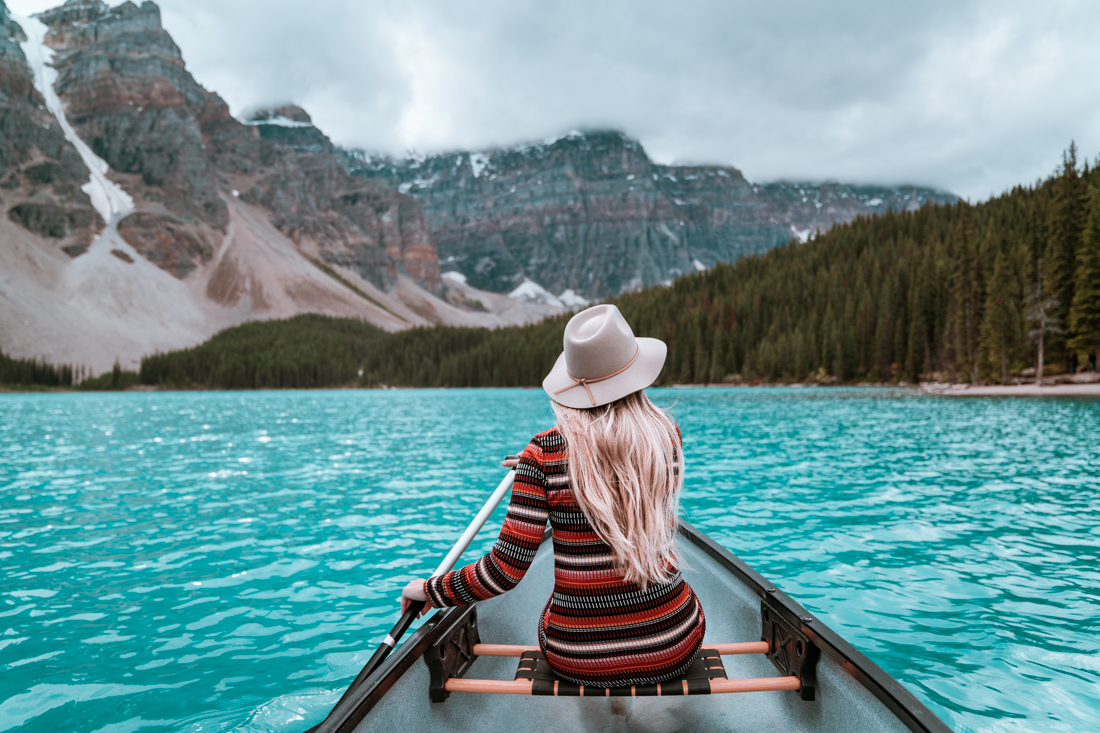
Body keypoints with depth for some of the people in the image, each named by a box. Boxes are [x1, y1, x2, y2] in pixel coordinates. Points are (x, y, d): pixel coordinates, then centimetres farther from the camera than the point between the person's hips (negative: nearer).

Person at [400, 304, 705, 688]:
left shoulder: (544, 455, -14)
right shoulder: (667, 434, -6)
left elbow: (506, 572, -14)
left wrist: (429, 590, 3)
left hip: (576, 658, -1)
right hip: (674, 648, 1)